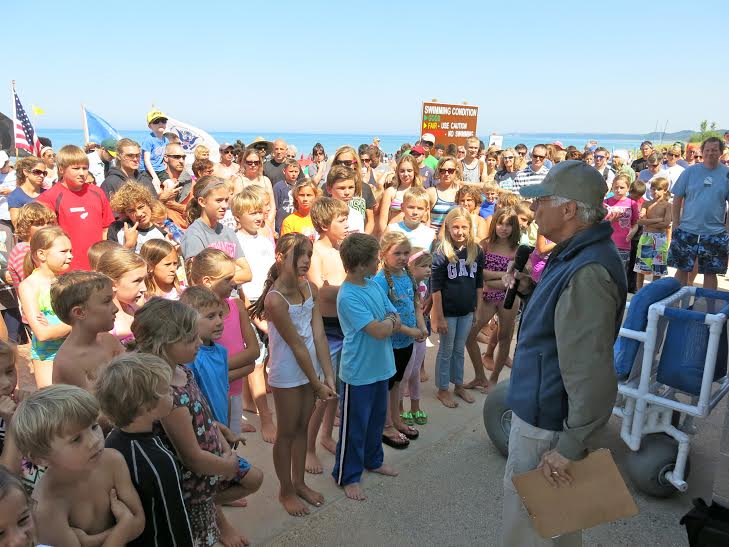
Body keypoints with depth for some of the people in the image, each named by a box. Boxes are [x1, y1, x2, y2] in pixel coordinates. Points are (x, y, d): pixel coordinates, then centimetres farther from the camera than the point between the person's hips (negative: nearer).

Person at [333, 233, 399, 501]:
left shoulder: (374, 285, 1)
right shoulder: (348, 296, -25)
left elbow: (396, 322, 2)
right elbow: (380, 331, -27)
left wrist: (385, 323, -18)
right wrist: (389, 320, -8)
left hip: (380, 367, 8)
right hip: (358, 372, -8)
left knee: (377, 418, 25)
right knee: (354, 426, 9)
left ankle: (373, 460, 46)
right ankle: (348, 476, 27)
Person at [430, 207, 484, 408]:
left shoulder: (476, 251, -2)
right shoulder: (441, 252, -15)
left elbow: (479, 282, 7)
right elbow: (435, 287, -15)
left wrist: (479, 308, 8)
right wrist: (439, 317, -15)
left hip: (467, 311, 4)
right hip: (448, 311, -4)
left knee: (460, 349, 19)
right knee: (446, 351, 10)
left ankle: (459, 385, 36)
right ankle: (443, 389, 26)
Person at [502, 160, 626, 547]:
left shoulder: (587, 272, -29)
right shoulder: (576, 255, 5)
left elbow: (592, 374, -30)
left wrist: (570, 446, -23)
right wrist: (531, 290, 3)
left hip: (546, 425, -10)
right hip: (541, 410, 10)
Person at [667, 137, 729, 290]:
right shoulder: (690, 171, 1)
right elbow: (677, 199, 4)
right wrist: (676, 225, 0)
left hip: (715, 232, 0)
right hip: (687, 231, 0)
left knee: (710, 272, 8)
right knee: (682, 269, 7)